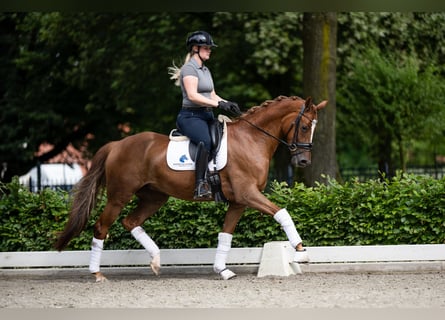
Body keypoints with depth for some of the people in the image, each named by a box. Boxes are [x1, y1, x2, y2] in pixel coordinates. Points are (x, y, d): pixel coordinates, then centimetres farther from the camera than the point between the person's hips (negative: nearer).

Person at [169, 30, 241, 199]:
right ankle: (200, 186, -44)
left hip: (207, 116, 10)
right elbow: (192, 95, -19)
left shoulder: (205, 70, 22)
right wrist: (218, 104, -22)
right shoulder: (189, 68, -7)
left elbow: (212, 95, 23)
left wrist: (228, 103, 4)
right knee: (206, 141, -36)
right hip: (190, 116, -10)